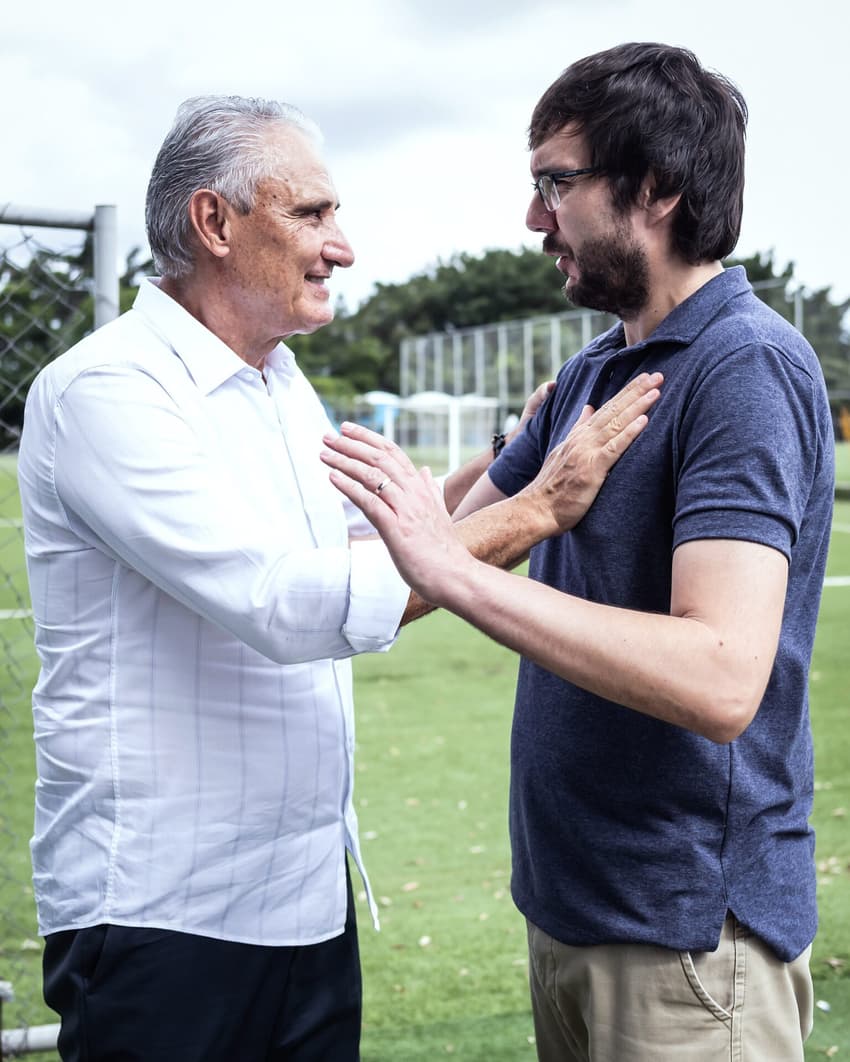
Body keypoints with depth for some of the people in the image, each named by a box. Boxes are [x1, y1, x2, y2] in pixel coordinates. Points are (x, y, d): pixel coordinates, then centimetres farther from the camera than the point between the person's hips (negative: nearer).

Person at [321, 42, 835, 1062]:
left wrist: (457, 575, -32)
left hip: (687, 929, -8)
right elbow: (465, 531, 18)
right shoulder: (592, 371, 11)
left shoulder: (748, 368, -18)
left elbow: (721, 682, -29)